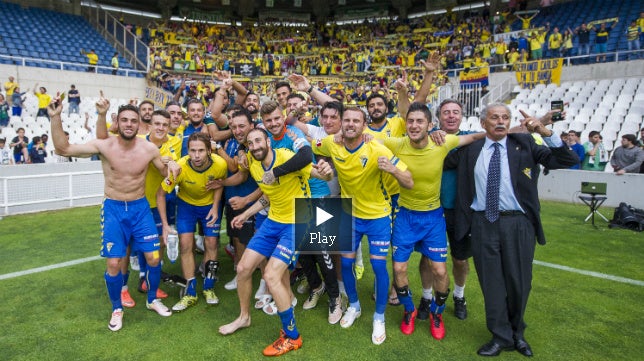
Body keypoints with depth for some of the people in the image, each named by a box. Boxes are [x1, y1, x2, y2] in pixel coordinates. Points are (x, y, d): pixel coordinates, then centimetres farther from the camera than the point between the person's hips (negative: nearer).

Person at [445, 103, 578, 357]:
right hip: (483, 223, 1)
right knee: (491, 282, 9)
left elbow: (568, 161, -2)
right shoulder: (470, 148, 5)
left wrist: (546, 132, -14)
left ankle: (517, 332, 38)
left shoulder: (524, 144, 2)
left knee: (519, 281, 11)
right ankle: (501, 336, 29)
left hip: (518, 223, 0)